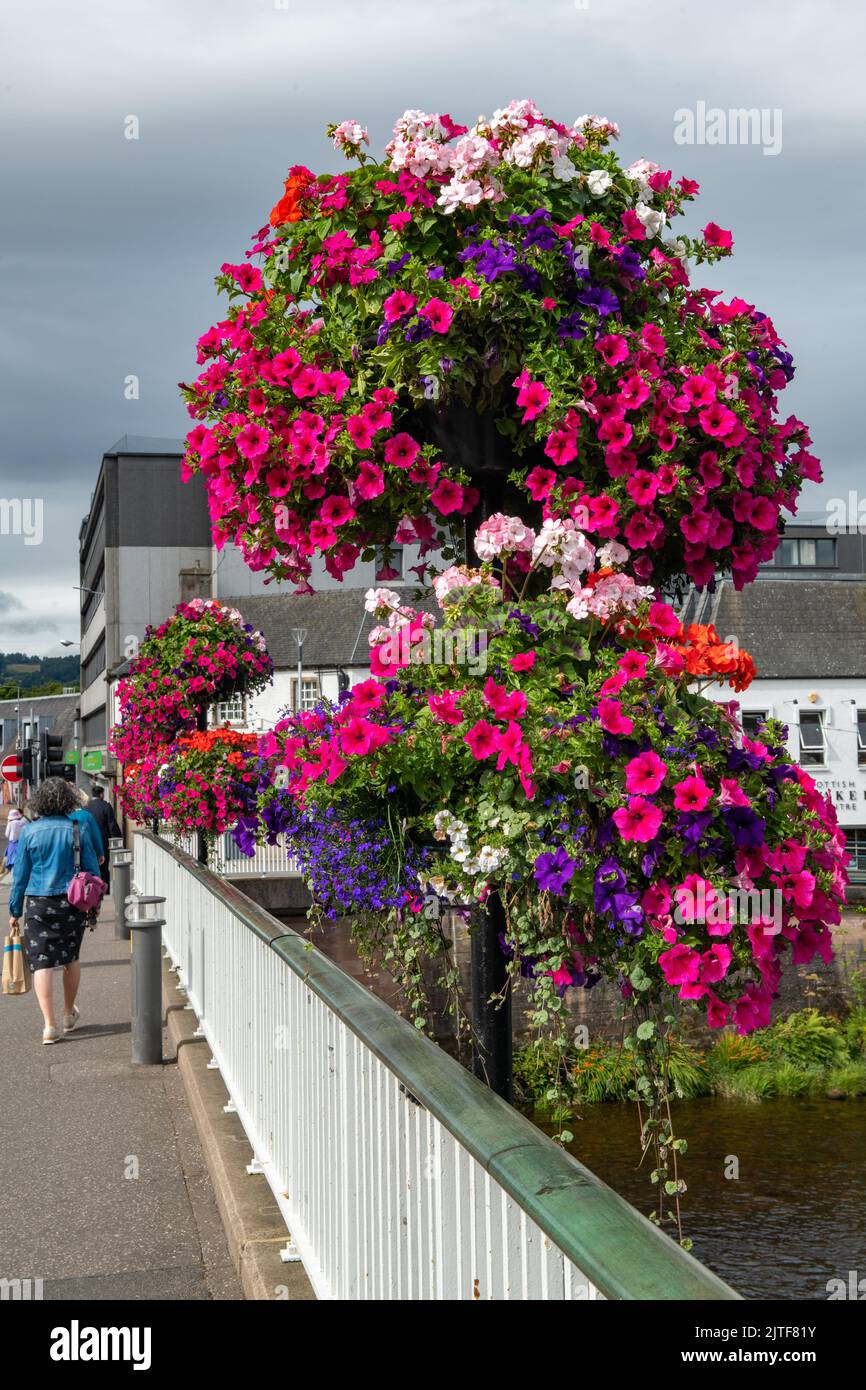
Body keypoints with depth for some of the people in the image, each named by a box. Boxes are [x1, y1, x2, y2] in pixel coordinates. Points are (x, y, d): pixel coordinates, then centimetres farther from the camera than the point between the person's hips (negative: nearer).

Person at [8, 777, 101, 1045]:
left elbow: (20, 874, 1)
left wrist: (15, 911, 9)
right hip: (72, 903, 1)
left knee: (42, 963, 0)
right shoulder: (78, 829, -4)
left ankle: (49, 1024, -10)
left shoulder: (29, 832, -4)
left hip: (39, 904, -1)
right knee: (71, 958, 18)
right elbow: (92, 869, 0)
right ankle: (69, 1014, 34)